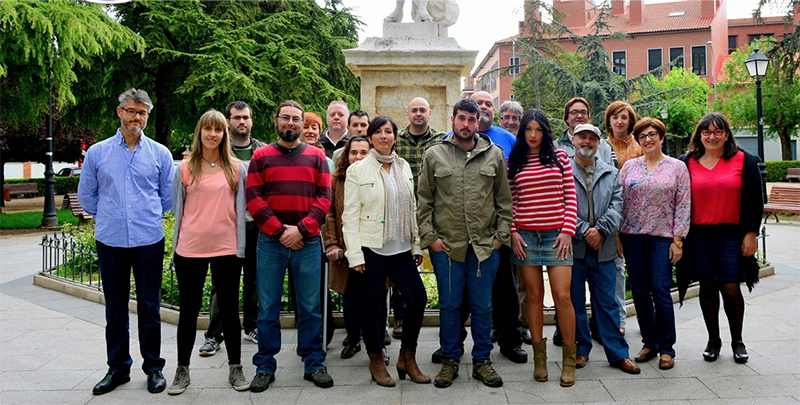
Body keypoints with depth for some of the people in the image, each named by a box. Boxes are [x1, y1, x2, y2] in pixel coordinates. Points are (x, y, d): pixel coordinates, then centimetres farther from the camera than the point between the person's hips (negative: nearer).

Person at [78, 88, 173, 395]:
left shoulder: (160, 154, 3)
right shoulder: (97, 153, 4)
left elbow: (168, 196, 11)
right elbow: (86, 196, 12)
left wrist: (146, 217, 11)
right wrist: (110, 217, 11)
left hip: (148, 241, -1)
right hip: (110, 242, 1)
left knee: (149, 306, 5)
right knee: (115, 307, 9)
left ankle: (153, 367, 17)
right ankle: (118, 367, 22)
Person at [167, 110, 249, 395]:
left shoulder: (236, 169, 3)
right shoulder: (185, 168, 4)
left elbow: (241, 208, 4)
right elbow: (178, 208, 8)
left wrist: (240, 247, -1)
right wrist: (177, 244, 6)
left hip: (226, 248, 0)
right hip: (190, 249, 0)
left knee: (229, 309, 8)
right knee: (189, 310, 10)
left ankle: (235, 368, 22)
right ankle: (182, 370, 23)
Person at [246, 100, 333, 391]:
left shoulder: (316, 156, 9)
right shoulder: (261, 156, 7)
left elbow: (325, 197, 1)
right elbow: (253, 199, -2)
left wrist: (301, 229, -11)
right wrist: (280, 231, -11)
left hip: (307, 243, 0)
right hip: (270, 243, 0)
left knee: (310, 307, 5)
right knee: (267, 307, 5)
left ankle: (314, 364, 16)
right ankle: (265, 367, 15)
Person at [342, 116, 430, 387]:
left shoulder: (404, 168, 10)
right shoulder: (357, 170, -2)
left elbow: (412, 208, 13)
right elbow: (350, 214, -6)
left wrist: (417, 245, 8)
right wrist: (355, 253, -12)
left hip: (401, 248, 4)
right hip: (372, 248, -4)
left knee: (418, 298, -1)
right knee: (372, 304, 3)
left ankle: (407, 358, 17)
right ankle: (376, 361, 22)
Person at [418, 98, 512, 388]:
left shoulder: (494, 154, 5)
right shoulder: (433, 155, 3)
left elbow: (504, 200, 8)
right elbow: (424, 201, 4)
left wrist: (501, 235, 2)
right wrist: (430, 237, -3)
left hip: (485, 245, 1)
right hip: (446, 245, 0)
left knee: (482, 307, 10)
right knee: (449, 305, 10)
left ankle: (482, 360, 25)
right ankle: (450, 360, 24)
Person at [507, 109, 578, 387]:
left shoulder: (560, 158, 6)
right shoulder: (514, 163, 8)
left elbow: (570, 197, 4)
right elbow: (509, 202, 8)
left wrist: (568, 231, -5)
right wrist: (513, 232, -2)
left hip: (556, 235, -1)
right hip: (525, 236, 1)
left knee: (562, 296, -5)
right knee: (534, 296, 7)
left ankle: (569, 359, 9)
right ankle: (539, 357, 18)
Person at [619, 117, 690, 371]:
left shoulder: (677, 167, 3)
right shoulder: (629, 166, 9)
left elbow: (683, 205, 0)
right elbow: (618, 201, 8)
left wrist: (678, 239, -6)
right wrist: (617, 234, 1)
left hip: (662, 237, -3)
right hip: (632, 236, 3)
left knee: (660, 291, -6)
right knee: (639, 291, 6)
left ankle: (666, 348, 8)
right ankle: (649, 343, 19)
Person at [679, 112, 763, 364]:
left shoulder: (744, 161, 4)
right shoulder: (687, 163, 7)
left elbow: (755, 201, 3)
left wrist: (751, 233, -3)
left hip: (731, 236, -1)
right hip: (699, 236, 2)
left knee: (730, 289, -2)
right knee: (707, 287, 7)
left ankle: (737, 340, 18)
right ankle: (713, 339, 21)